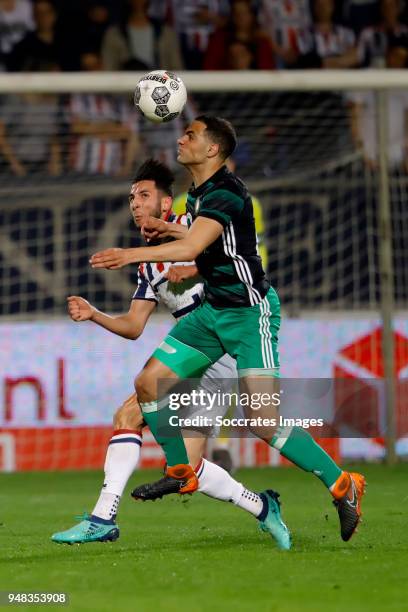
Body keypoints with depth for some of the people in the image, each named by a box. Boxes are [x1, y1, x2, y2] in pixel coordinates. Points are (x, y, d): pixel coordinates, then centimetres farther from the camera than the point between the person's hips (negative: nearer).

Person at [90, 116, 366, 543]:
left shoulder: (225, 192, -19)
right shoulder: (197, 194, 12)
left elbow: (191, 248, -32)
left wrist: (133, 254, -33)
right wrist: (166, 229, 15)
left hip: (249, 311, -10)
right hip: (213, 310, 10)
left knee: (261, 421, -19)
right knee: (149, 383, 5)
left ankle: (341, 486, -9)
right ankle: (181, 473, 21)